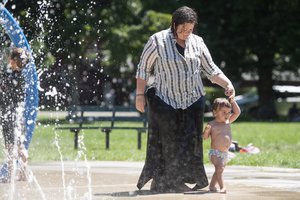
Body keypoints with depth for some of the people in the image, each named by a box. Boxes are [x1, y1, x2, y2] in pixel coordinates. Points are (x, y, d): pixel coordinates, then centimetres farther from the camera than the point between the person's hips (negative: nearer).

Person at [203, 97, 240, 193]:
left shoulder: (228, 122, 9)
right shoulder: (212, 124, -7)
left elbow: (237, 112, 10)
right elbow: (205, 137, -7)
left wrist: (232, 100, 4)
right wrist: (206, 131, -28)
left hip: (225, 153, 7)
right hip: (215, 153, -7)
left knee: (218, 170, 16)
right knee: (219, 168, -23)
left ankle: (212, 185, 30)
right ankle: (222, 187, -28)